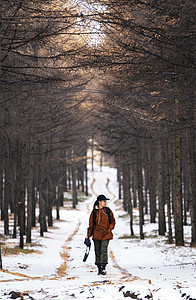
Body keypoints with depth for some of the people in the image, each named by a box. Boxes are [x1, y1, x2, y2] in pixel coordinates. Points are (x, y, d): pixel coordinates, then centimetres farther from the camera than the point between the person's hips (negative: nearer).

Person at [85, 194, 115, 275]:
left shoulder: (108, 211, 4)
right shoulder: (94, 212, 1)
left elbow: (113, 221, 15)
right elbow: (91, 224, 7)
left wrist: (110, 228, -2)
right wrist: (88, 235, 5)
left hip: (106, 234, -1)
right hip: (97, 234, 1)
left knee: (104, 250, -15)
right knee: (98, 252, 5)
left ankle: (103, 268, -20)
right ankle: (99, 268, 14)